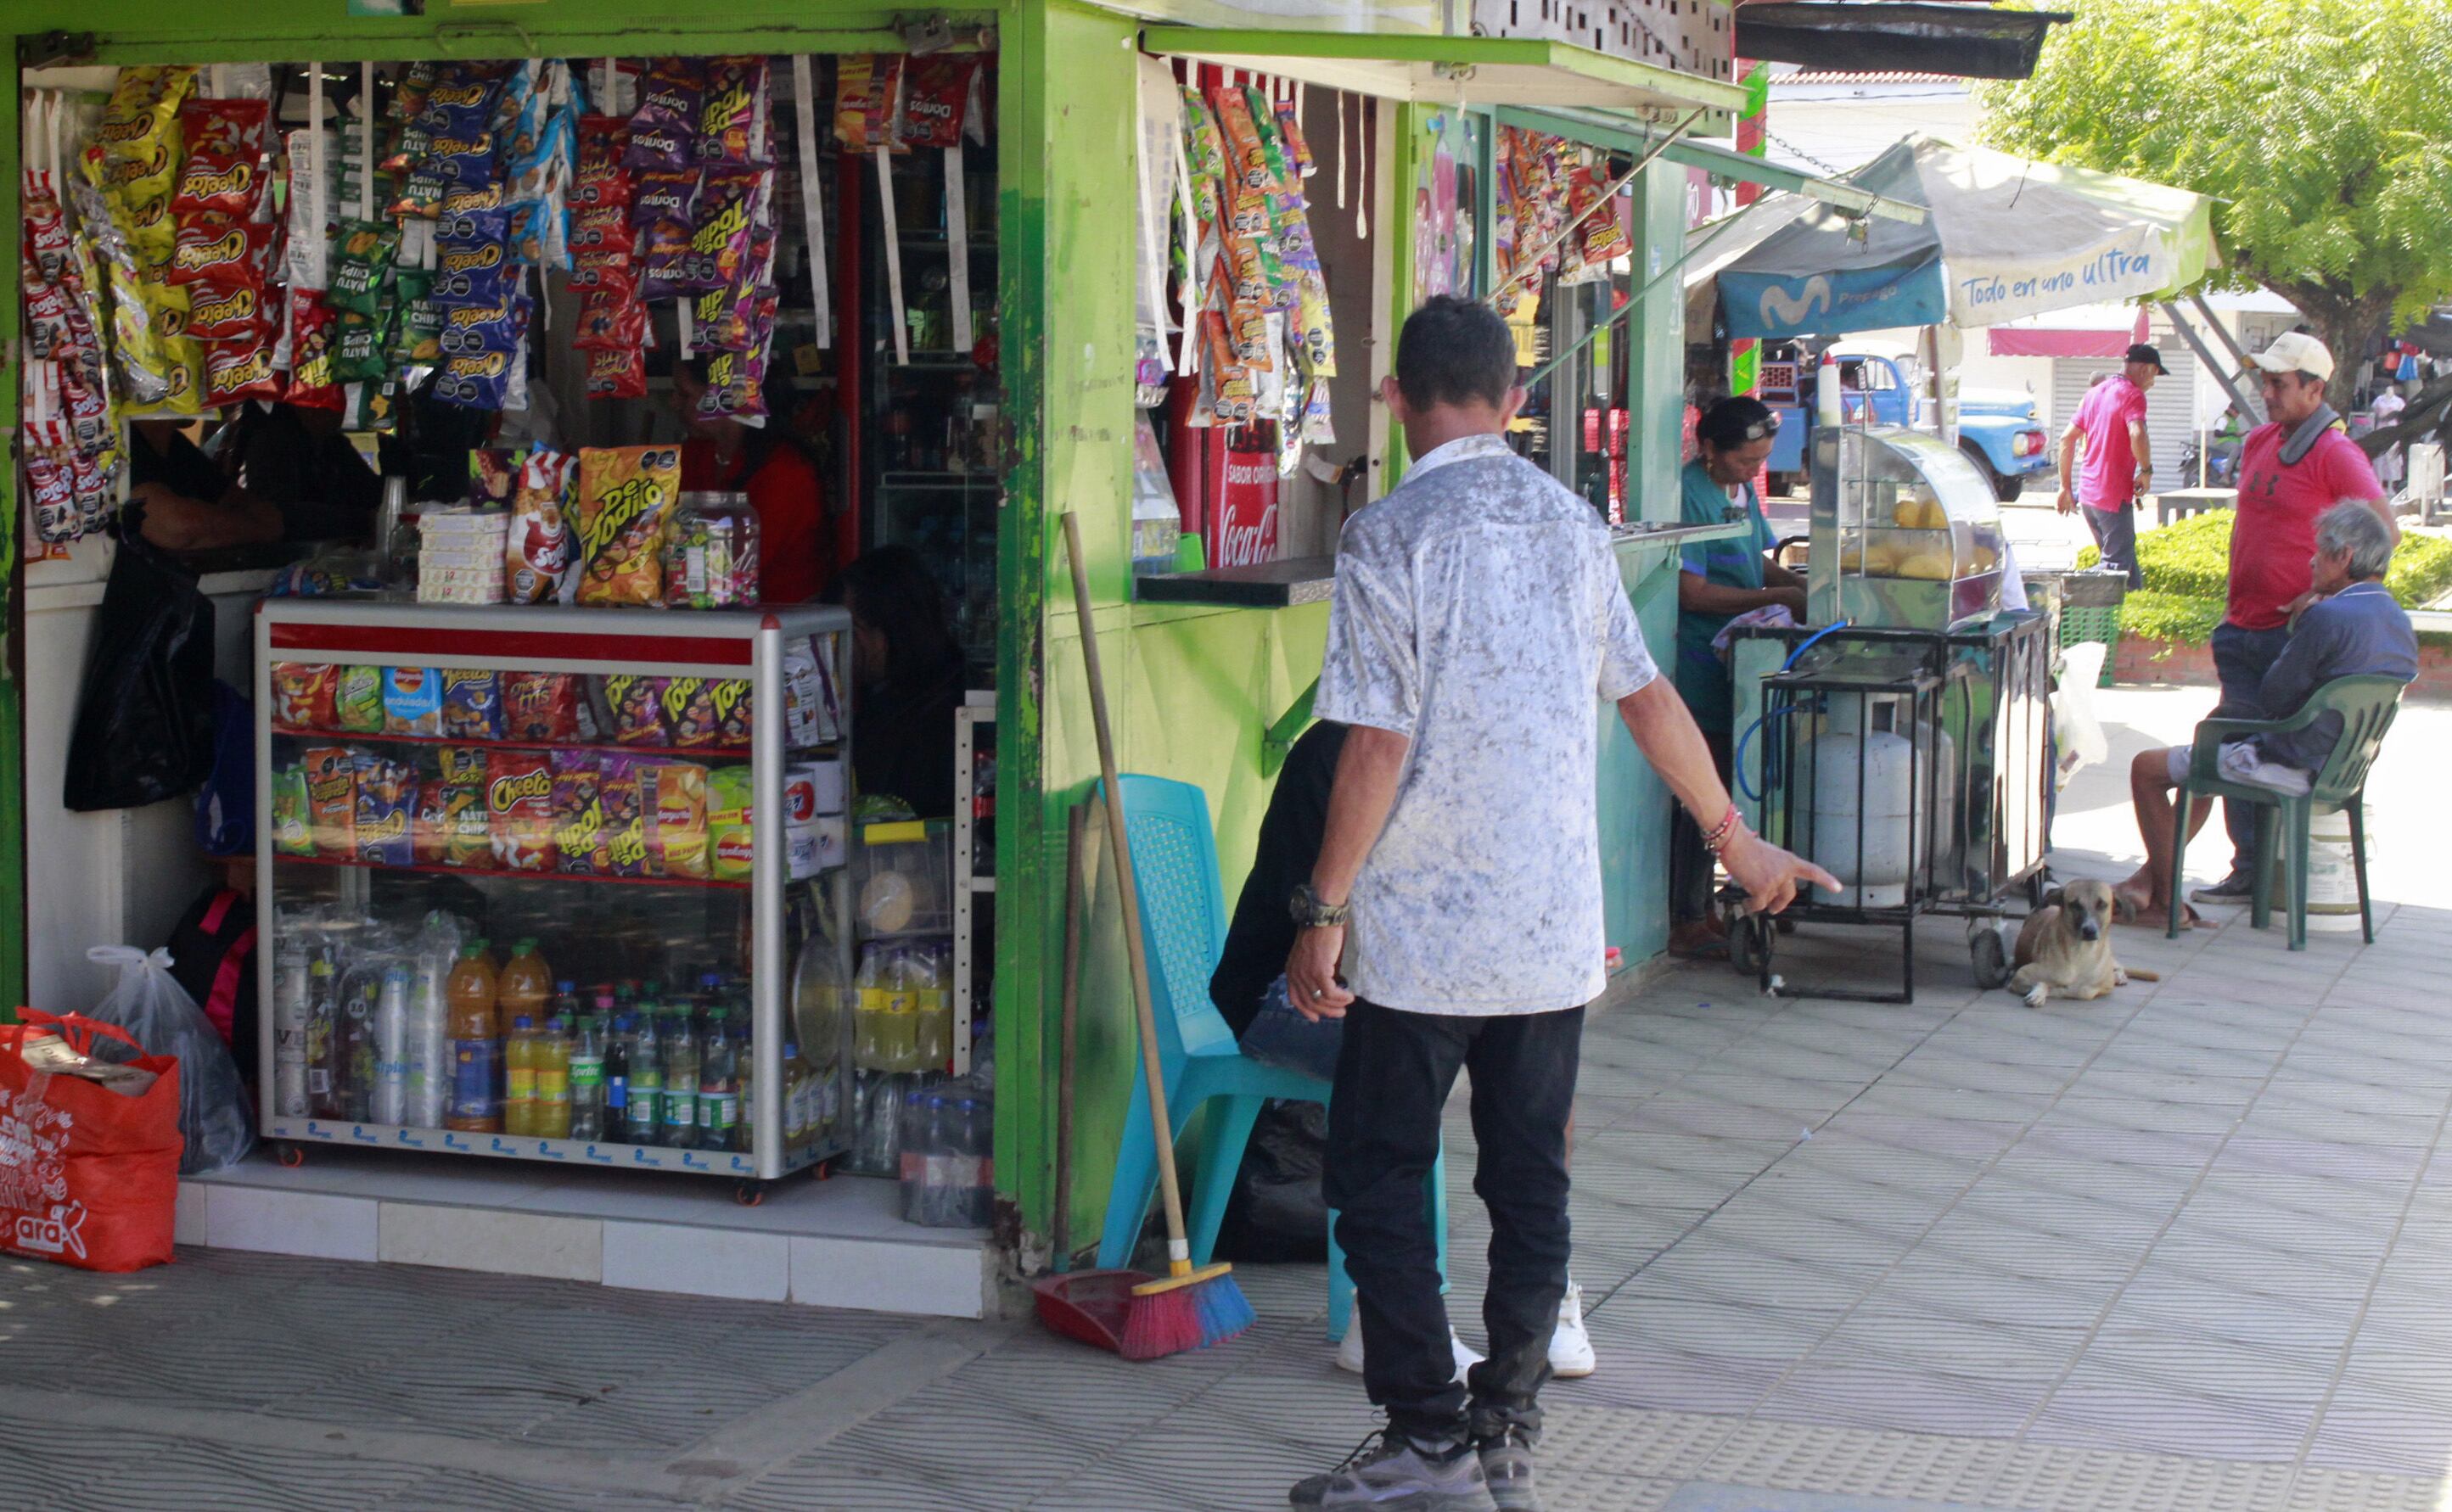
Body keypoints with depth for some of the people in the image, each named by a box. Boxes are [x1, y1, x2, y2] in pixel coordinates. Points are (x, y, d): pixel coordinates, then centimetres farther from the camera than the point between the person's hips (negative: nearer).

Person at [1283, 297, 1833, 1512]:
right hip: (1555, 929, 5)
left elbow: (1378, 744, -15)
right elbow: (1648, 696, 13)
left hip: (1422, 932, -5)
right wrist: (1733, 837, 26)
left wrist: (1323, 909, -9)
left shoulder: (1389, 536, -11)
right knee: (1530, 1181, 11)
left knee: (1378, 1178, 5)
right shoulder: (1572, 525, 7)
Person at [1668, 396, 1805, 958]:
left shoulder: (1743, 490, 15)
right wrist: (1776, 598, -18)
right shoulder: (1690, 494, -15)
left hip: (1736, 660, 9)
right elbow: (1692, 591, -19)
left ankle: (1699, 910, 21)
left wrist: (1799, 585, 5)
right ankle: (1686, 922, 0)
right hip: (1700, 664, -9)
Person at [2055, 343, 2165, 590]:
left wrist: (2066, 486, 19)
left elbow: (2066, 438, 16)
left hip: (2087, 493, 8)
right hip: (2115, 495, -8)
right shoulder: (2132, 394, -10)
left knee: (2125, 560, 18)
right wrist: (2146, 470, -13)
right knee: (2117, 566, -5)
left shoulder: (2094, 393, 15)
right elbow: (2137, 435, -29)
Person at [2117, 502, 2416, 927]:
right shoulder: (2402, 625, 5)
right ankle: (2145, 882, 32)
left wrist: (2294, 628, -4)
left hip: (2292, 766, -10)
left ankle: (2166, 899, 10)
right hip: (2340, 768, 10)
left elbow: (2271, 699, -17)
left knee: (2147, 767, 4)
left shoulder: (2328, 617, -23)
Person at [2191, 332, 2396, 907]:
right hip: (2243, 630, 8)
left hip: (2295, 634, -8)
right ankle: (2248, 871, 15)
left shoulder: (2334, 454, -10)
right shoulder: (2258, 443, 13)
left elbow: (2385, 531, -14)